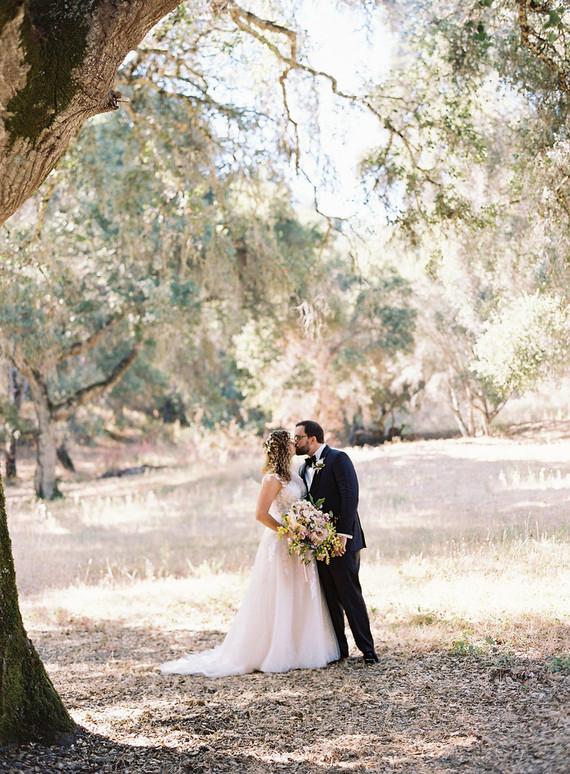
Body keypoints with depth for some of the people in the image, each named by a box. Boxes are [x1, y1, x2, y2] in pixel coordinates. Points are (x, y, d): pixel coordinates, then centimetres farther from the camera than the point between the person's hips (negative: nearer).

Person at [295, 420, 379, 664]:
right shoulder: (304, 468, 17)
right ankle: (338, 649, 16)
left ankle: (367, 649, -1)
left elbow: (350, 496, -15)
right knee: (330, 598, 9)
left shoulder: (338, 459, -7)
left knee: (350, 595, -7)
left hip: (341, 541, -7)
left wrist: (343, 534, -21)